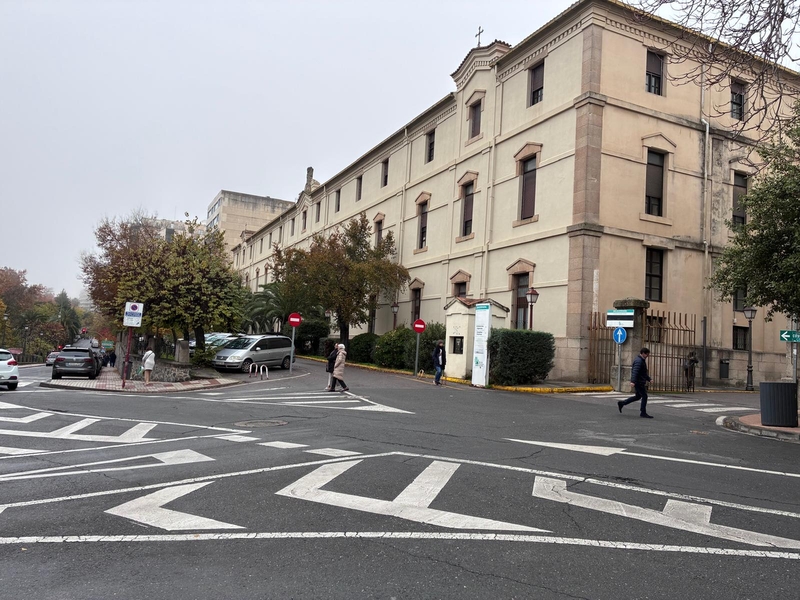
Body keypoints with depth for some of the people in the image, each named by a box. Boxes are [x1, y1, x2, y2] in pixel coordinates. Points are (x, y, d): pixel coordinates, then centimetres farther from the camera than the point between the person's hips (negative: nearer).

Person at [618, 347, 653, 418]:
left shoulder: (642, 360, 18)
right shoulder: (638, 361, -16)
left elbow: (644, 372, 27)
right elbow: (635, 372, -28)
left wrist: (649, 379, 20)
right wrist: (633, 381, -37)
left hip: (641, 382, 10)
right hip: (638, 382, -10)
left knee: (637, 396, 15)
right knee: (644, 396, -6)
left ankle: (621, 403, 20)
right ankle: (643, 413, 0)